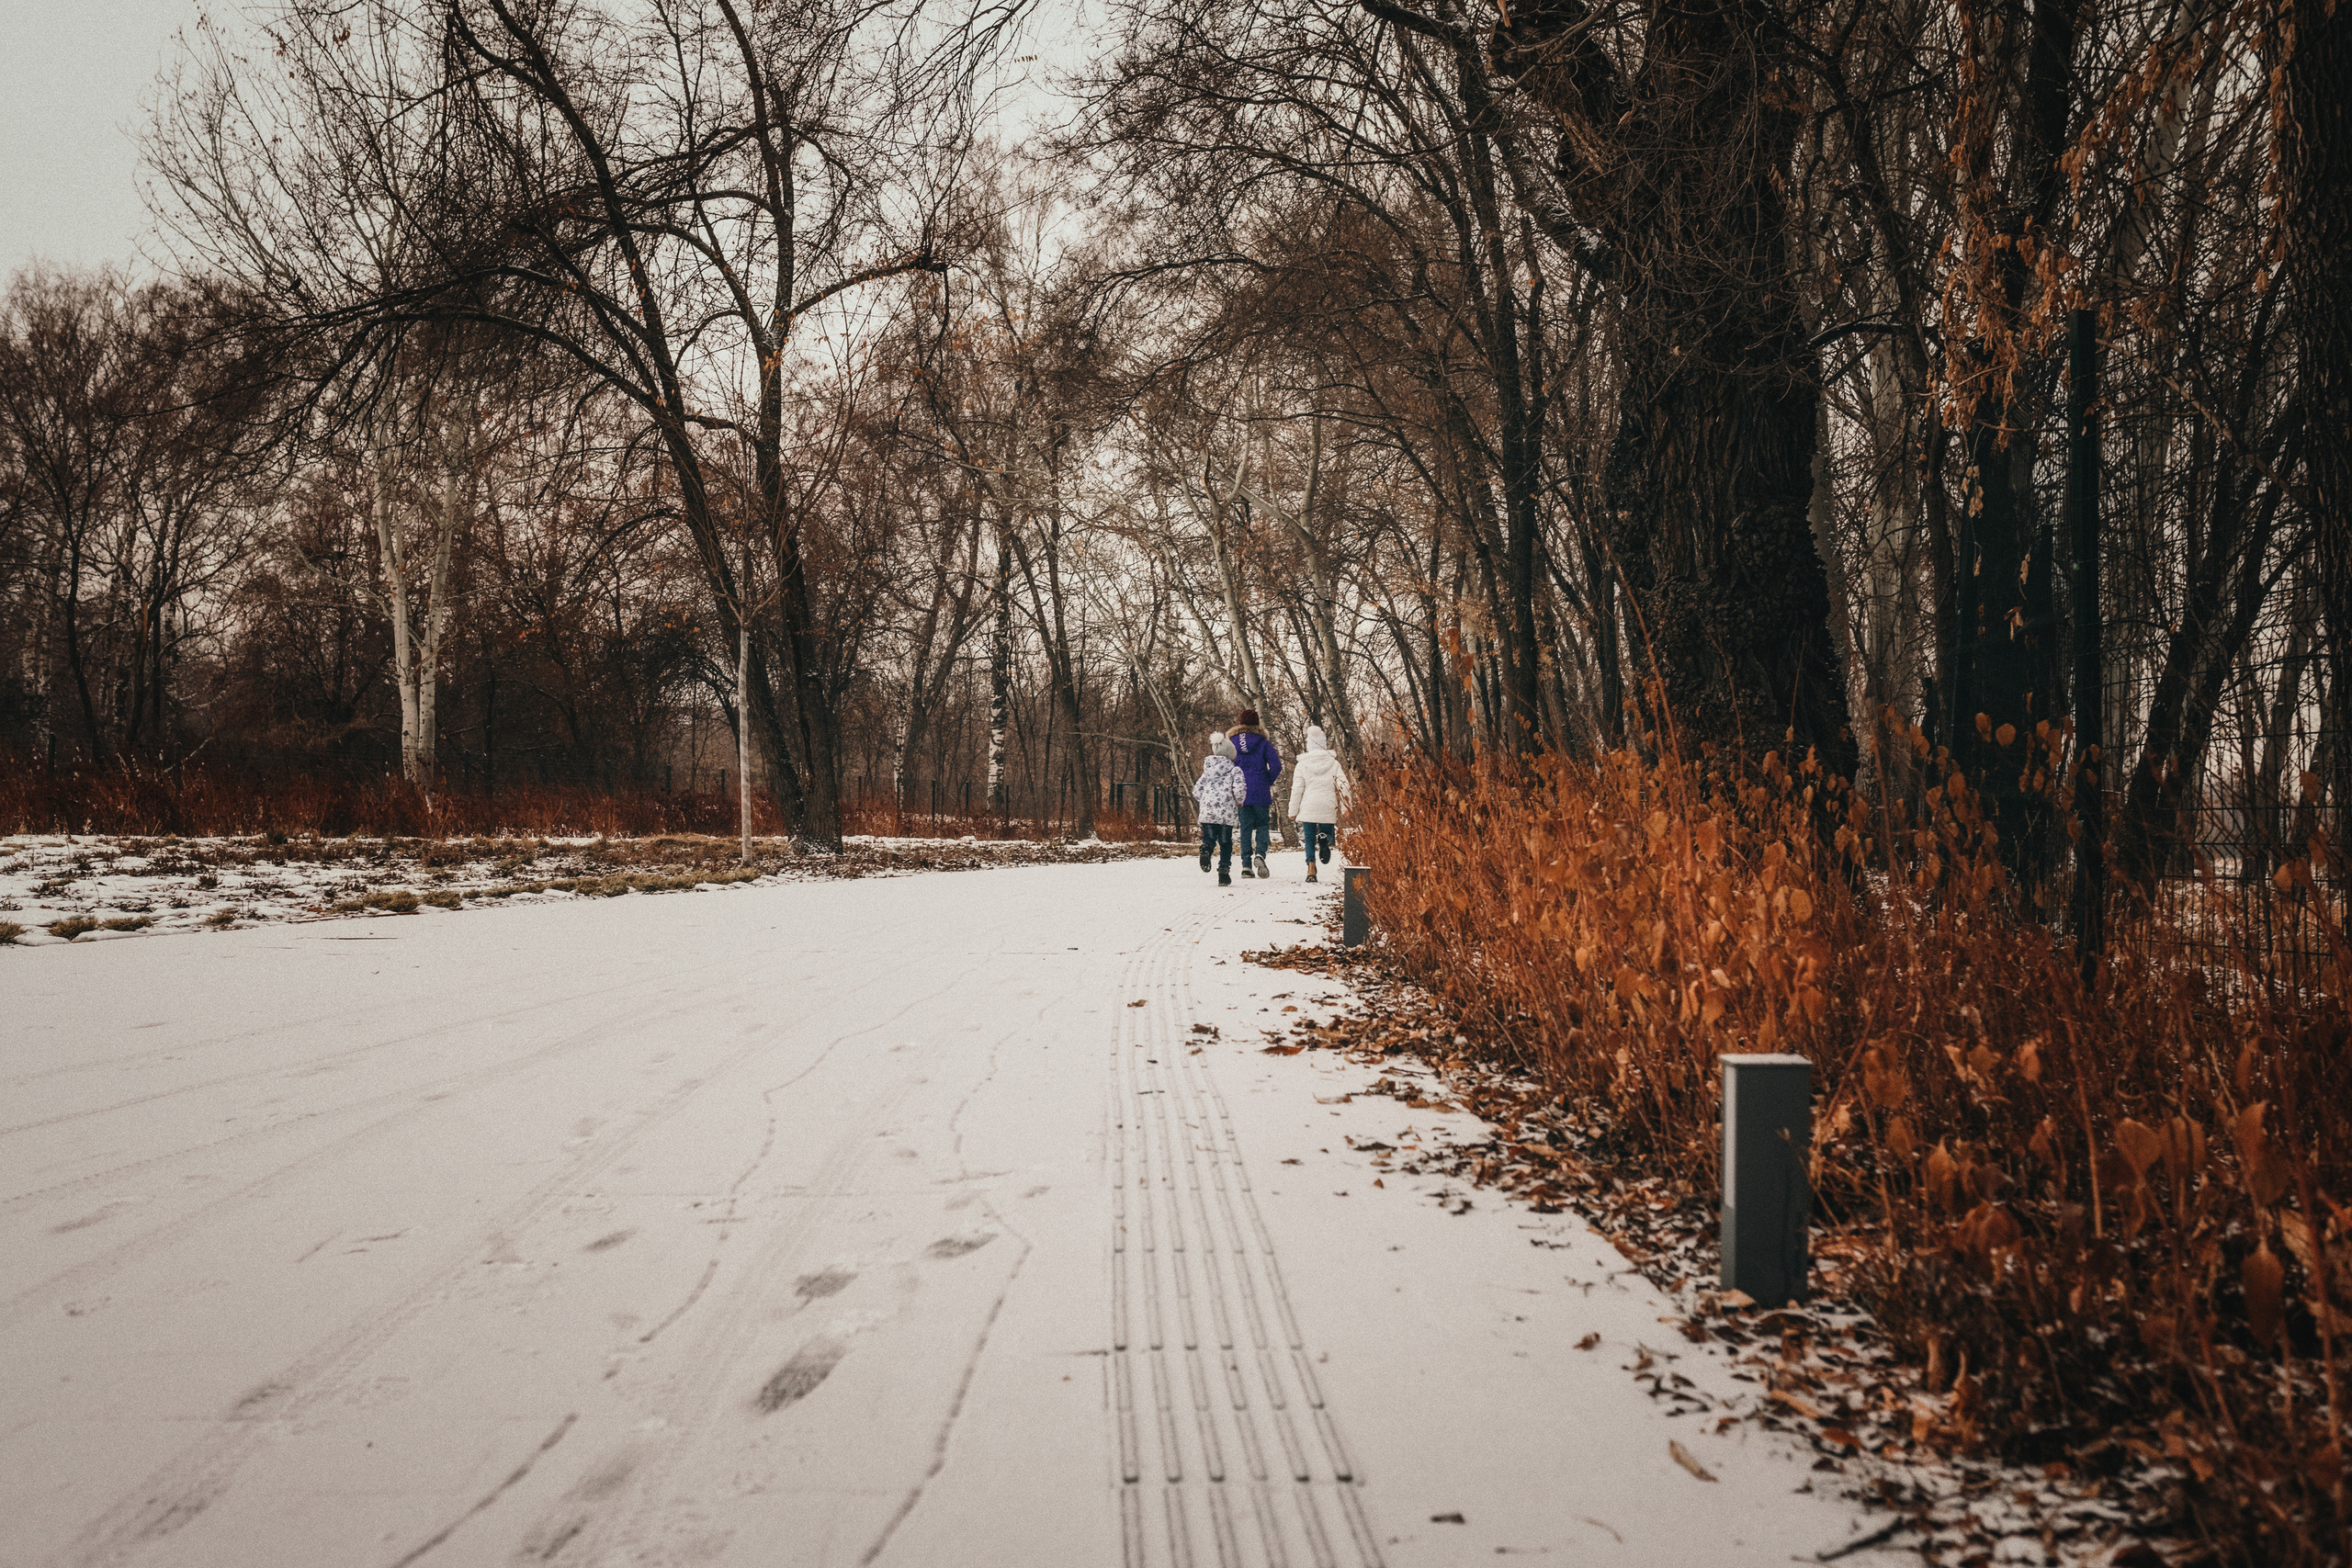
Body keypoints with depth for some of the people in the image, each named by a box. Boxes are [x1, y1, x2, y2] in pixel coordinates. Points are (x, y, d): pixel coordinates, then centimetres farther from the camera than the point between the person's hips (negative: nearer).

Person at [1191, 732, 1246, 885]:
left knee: (1209, 838, 9)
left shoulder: (1208, 771, 15)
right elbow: (1239, 789, -12)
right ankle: (1224, 870, 2)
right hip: (1226, 814, -2)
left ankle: (1206, 848, -27)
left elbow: (1196, 792, 15)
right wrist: (1240, 802, 8)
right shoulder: (1235, 770, 2)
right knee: (1225, 844, 9)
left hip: (1206, 811, 3)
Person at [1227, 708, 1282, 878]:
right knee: (1262, 825, 10)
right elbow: (1276, 765, -10)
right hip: (1261, 793, -1)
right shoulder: (1263, 743, -2)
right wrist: (1269, 781, 4)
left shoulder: (1231, 743, 2)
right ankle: (1260, 854, -14)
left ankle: (1246, 864, 0)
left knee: (1245, 827, 8)